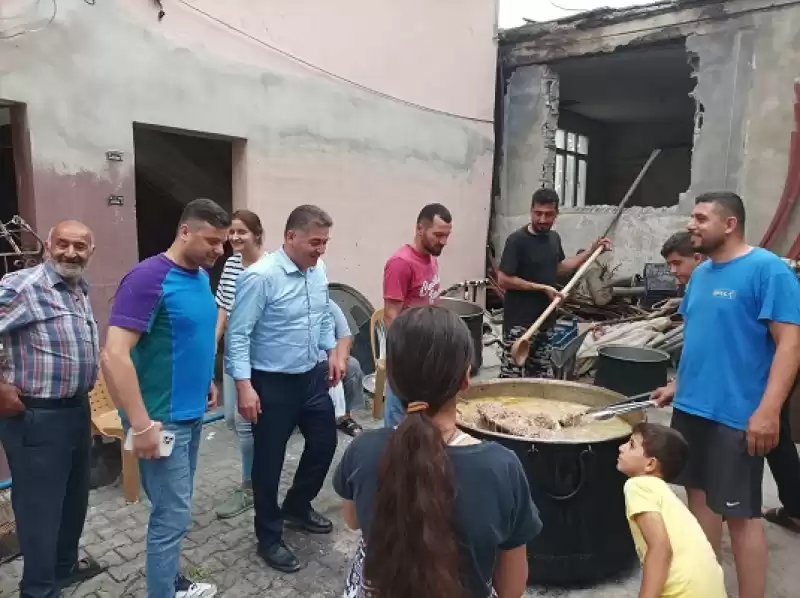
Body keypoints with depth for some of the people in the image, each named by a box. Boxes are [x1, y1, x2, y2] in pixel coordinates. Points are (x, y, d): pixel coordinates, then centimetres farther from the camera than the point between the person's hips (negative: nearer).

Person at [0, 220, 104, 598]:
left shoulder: (81, 291, 9)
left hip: (77, 409, 9)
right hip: (36, 417, -8)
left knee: (74, 498, 22)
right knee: (40, 507, 6)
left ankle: (65, 566, 42)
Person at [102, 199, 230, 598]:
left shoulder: (202, 277, 6)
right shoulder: (148, 278, -20)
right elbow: (114, 355, -25)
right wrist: (141, 425, -25)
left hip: (192, 413, 8)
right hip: (162, 420, -8)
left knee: (175, 509, 21)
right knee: (172, 515, 2)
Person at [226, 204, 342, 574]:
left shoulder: (318, 271, 1)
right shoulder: (260, 277, -22)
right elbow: (238, 335, -20)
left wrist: (331, 351, 11)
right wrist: (244, 385, -23)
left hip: (312, 376, 7)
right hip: (272, 383, -7)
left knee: (325, 442, 18)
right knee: (269, 460, 8)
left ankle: (297, 507, 43)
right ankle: (269, 538, 28)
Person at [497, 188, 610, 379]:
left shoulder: (554, 238, 8)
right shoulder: (517, 240, -15)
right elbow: (503, 279, -17)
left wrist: (592, 251, 18)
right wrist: (541, 288, -17)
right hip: (519, 322, -7)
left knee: (541, 376, 15)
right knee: (512, 377, -5)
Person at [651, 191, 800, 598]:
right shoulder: (701, 273, 10)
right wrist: (678, 384, 15)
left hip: (737, 416, -7)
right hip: (691, 407, 8)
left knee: (741, 513, 3)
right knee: (700, 494, 17)